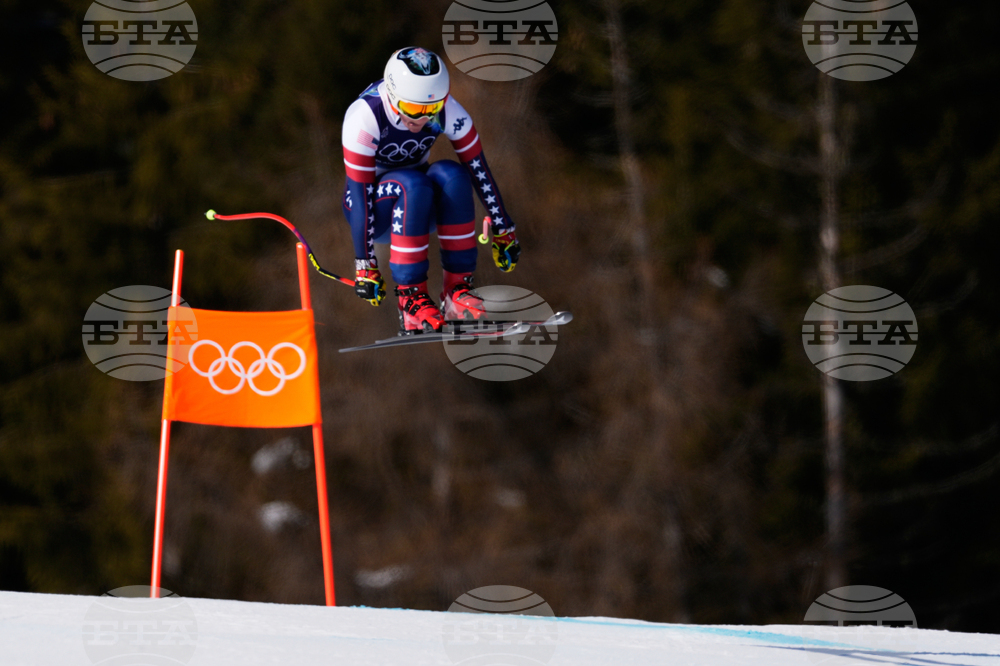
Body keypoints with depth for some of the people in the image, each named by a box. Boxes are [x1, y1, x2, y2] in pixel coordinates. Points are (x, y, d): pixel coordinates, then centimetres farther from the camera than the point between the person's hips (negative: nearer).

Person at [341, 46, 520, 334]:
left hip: (419, 205, 3)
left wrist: (503, 231, -7)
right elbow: (361, 193, -27)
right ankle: (409, 298, -30)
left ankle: (458, 287, -25)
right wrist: (365, 264, -27)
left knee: (451, 174, -31)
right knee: (412, 185, -36)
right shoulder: (365, 118, -28)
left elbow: (479, 170, -11)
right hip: (375, 206, -3)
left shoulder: (447, 111, -18)